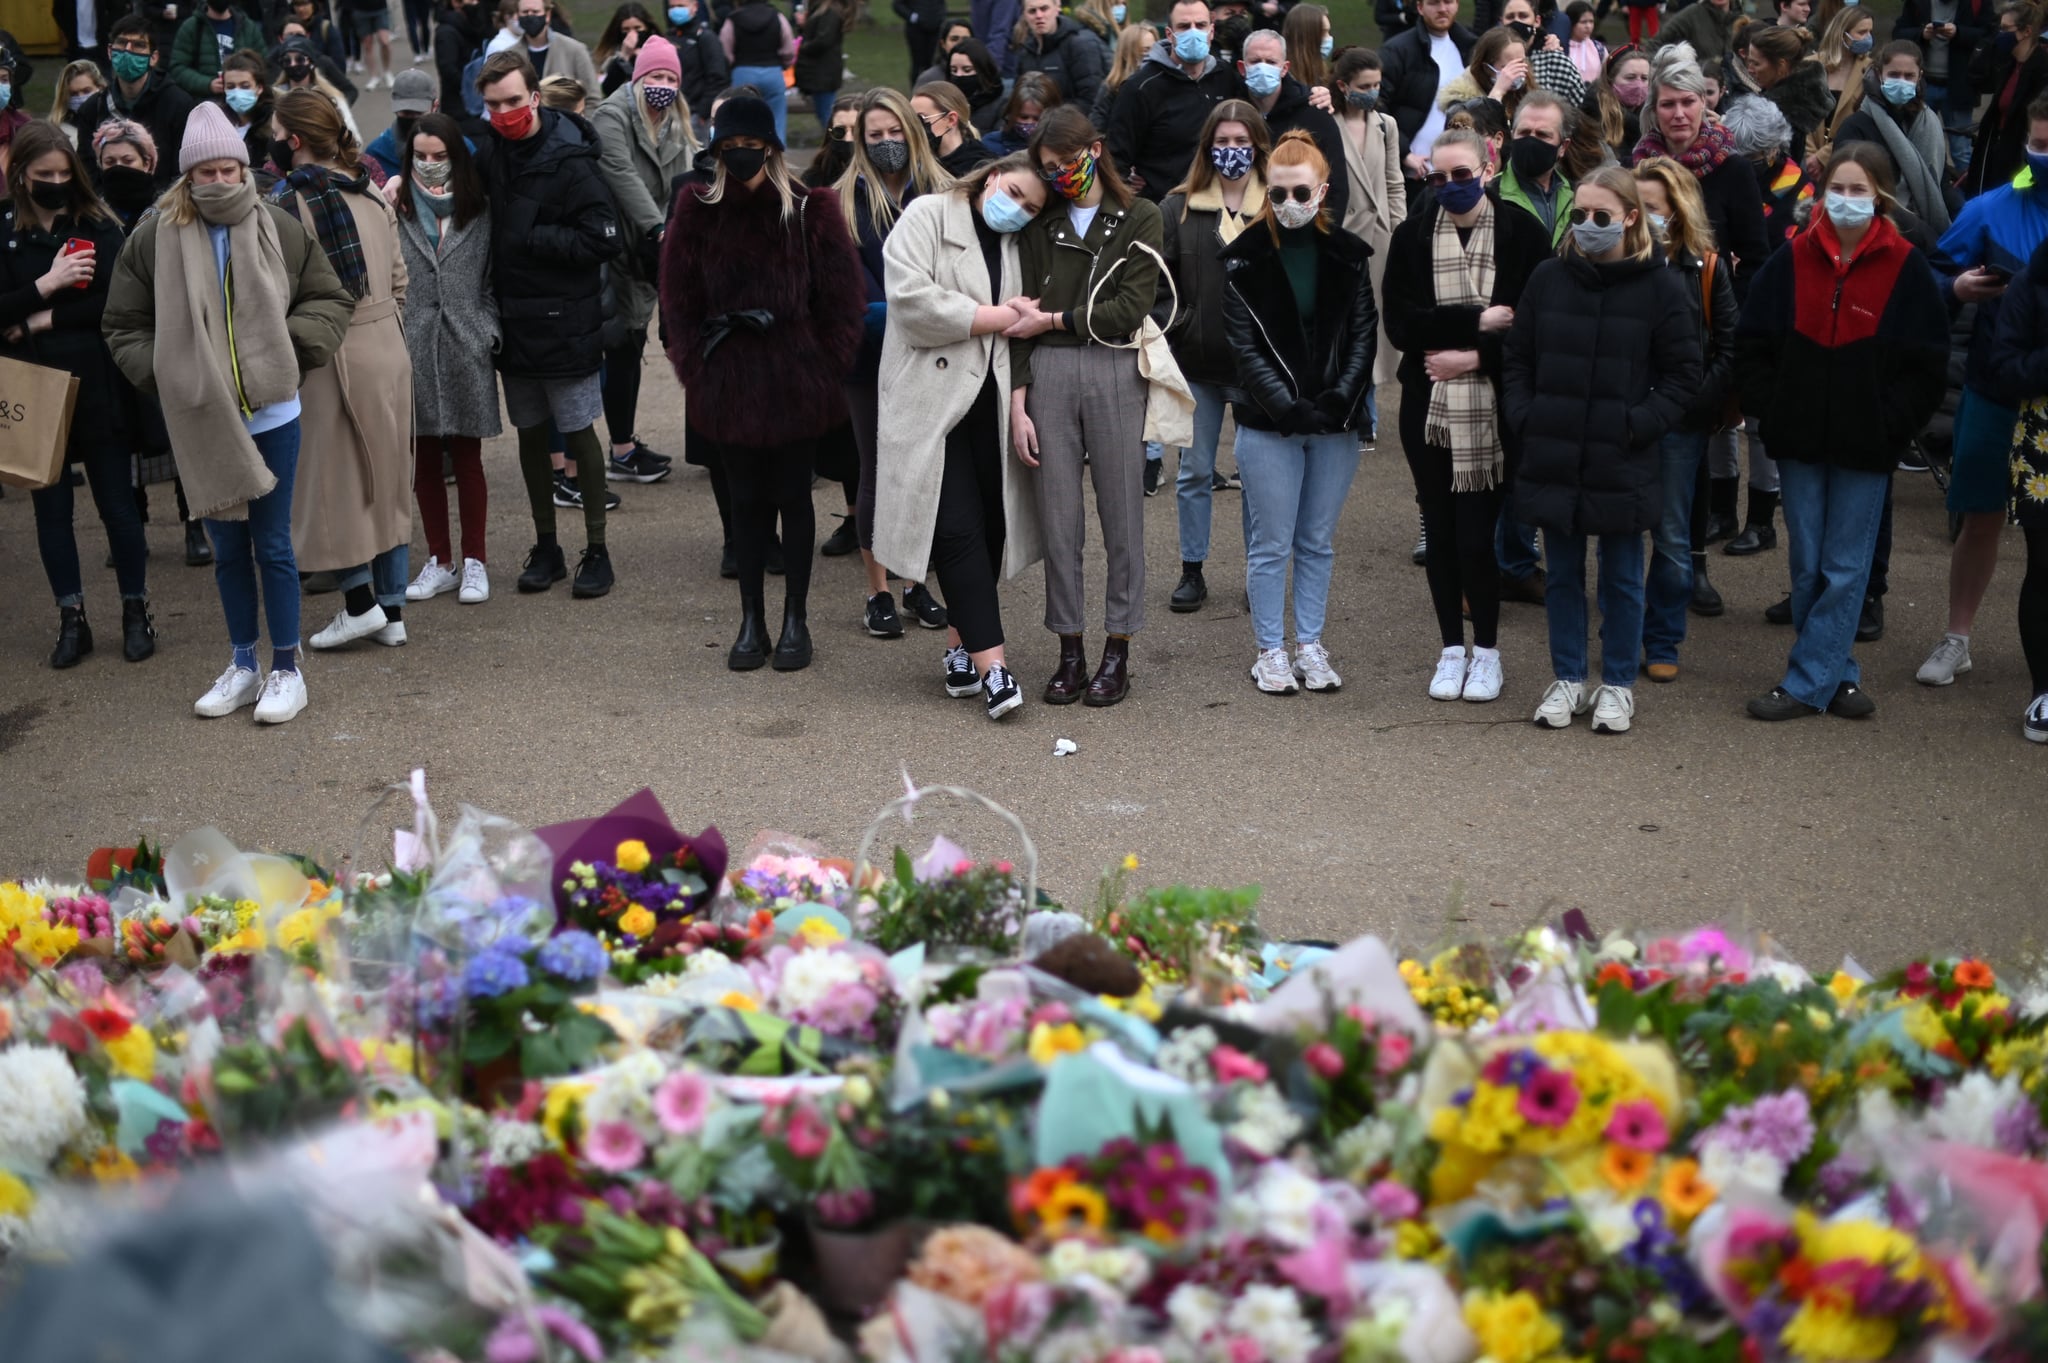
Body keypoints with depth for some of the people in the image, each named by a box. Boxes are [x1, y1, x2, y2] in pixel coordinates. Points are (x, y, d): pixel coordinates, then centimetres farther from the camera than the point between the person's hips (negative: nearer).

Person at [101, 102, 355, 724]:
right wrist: (161, 372, -8)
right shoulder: (154, 238, -3)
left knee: (272, 546, 3)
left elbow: (331, 300, 6)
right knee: (227, 548, 13)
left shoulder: (279, 229, -3)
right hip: (200, 421, 2)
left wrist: (293, 344, -9)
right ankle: (242, 666, 26)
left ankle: (287, 668, 16)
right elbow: (123, 325, 6)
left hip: (272, 414, -1)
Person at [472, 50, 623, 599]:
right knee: (530, 434, 12)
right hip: (513, 321, 6)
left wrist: (530, 239, -18)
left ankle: (596, 551, 13)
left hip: (564, 323, -6)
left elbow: (603, 240, -18)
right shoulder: (490, 156, 4)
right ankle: (545, 549, 23)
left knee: (579, 433, 3)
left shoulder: (570, 162, -14)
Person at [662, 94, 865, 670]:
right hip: (728, 380, 2)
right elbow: (679, 298, 7)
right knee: (747, 499, 9)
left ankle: (795, 621, 16)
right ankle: (751, 621, 17)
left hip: (795, 379, -2)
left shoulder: (809, 211, -3)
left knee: (792, 497, 7)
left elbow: (840, 297, -2)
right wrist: (697, 364, 0)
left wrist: (824, 367, -6)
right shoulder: (697, 211, 3)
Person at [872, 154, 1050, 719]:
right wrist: (994, 317, -7)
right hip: (935, 401, -5)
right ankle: (991, 665, -12)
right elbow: (912, 300, -15)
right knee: (959, 529, -10)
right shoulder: (929, 215, 0)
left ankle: (960, 650, 16)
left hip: (992, 403, 5)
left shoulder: (1020, 245, 17)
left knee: (991, 527, 3)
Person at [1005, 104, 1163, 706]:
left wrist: (1052, 320, -5)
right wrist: (1017, 402, -2)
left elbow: (1131, 308, -5)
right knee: (1058, 518, 2)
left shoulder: (1139, 218, 5)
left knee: (1121, 515, 2)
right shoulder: (1040, 226, 12)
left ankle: (1118, 651, 11)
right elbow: (1023, 317, 7)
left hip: (1115, 371, -2)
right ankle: (1070, 651, 12)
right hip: (1048, 374, 2)